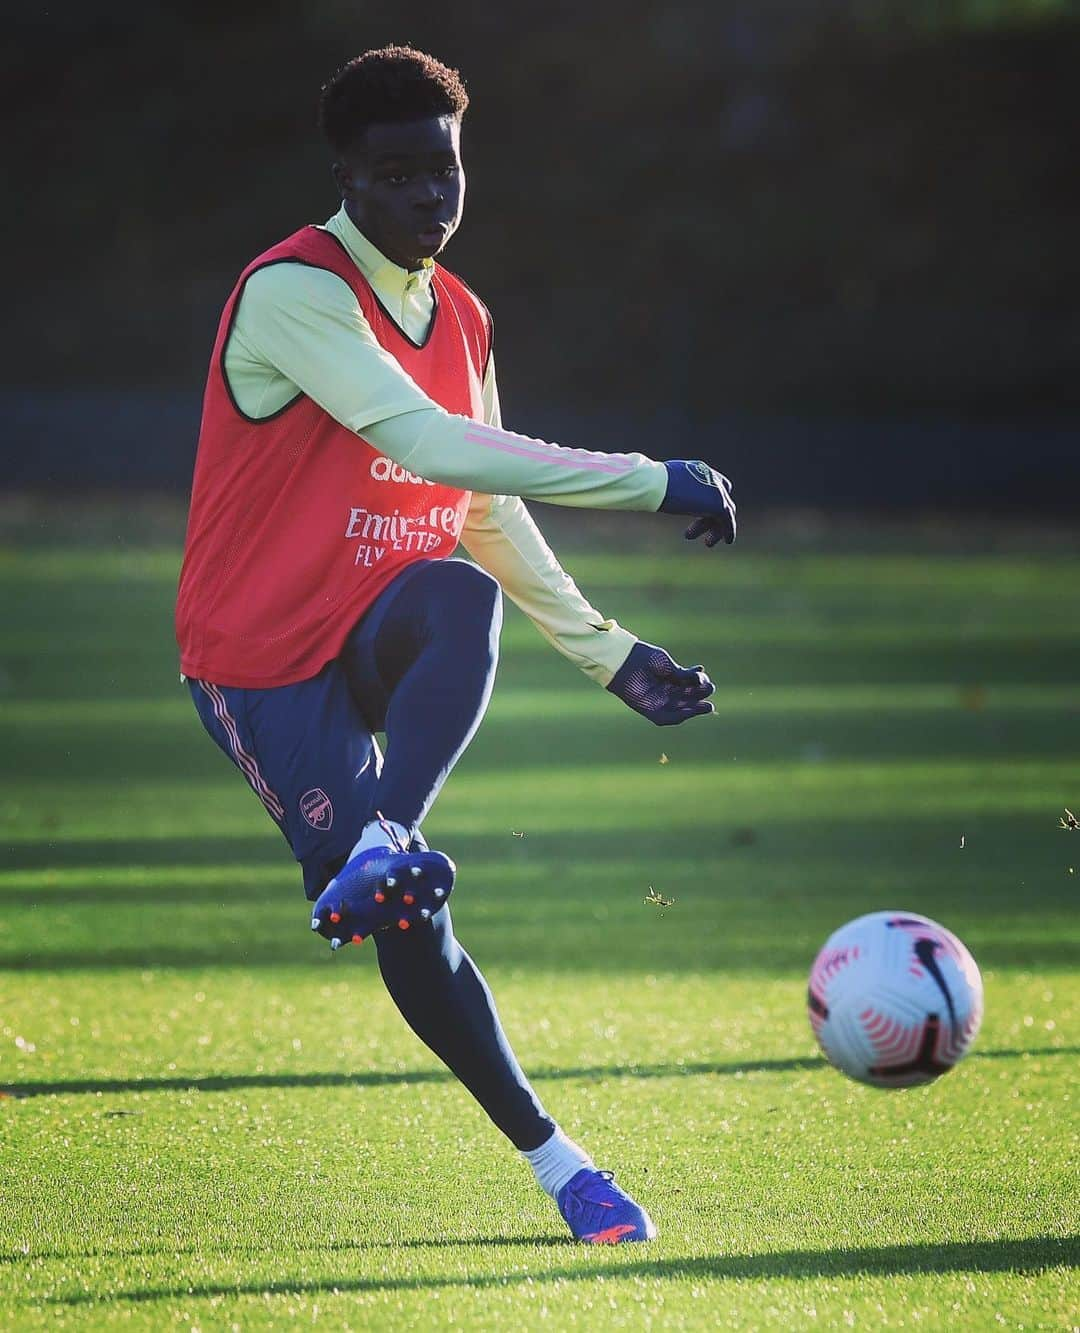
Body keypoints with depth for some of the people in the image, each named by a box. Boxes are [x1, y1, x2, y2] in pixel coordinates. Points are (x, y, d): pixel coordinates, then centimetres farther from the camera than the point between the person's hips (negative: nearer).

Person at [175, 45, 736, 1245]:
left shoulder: (460, 318, 9)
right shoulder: (294, 292, -18)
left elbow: (490, 516, 21)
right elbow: (433, 445, -29)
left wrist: (609, 655, 17)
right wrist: (649, 482, -28)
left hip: (379, 642, 6)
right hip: (268, 667, -6)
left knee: (462, 596, -33)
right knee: (407, 935, -16)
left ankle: (382, 844, -42)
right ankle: (551, 1158, -3)